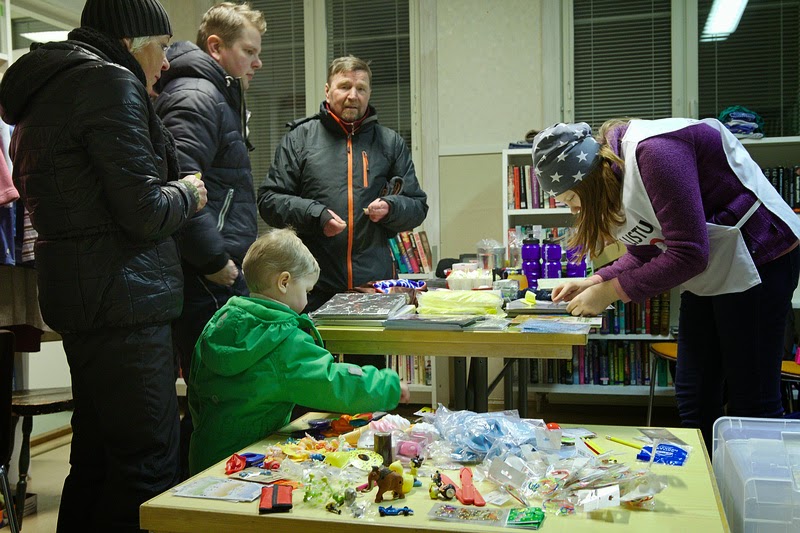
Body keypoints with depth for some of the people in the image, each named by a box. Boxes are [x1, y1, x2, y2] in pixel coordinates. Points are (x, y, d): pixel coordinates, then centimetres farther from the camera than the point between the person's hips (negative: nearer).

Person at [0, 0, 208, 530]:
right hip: (122, 299, -10)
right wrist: (188, 194, 2)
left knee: (96, 457, 18)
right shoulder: (110, 82, -11)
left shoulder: (49, 87, 20)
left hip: (79, 296, 10)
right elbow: (143, 212, -17)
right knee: (148, 466, -6)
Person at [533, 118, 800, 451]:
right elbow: (646, 253, 10)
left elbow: (687, 254, -27)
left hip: (756, 258, -9)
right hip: (709, 271, 9)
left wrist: (610, 292, -20)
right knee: (694, 401, 10)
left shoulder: (653, 151, -26)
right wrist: (594, 282, -3)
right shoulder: (615, 169, 3)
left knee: (752, 403, -3)